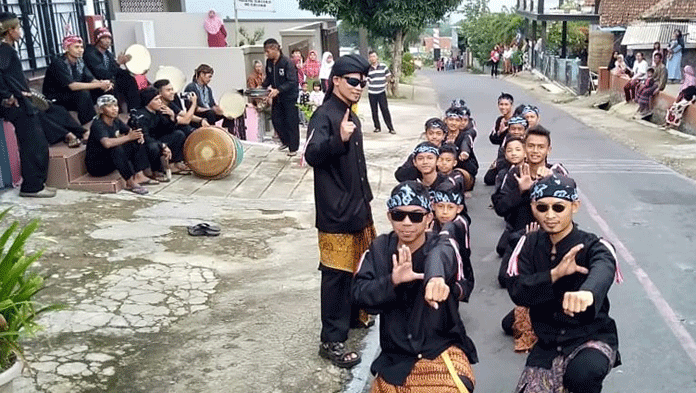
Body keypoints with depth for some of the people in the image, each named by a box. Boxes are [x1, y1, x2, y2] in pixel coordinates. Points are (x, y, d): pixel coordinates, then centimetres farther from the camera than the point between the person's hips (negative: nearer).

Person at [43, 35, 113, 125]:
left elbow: (91, 79, -4)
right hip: (54, 100, -7)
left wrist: (103, 83, -29)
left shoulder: (80, 62, 5)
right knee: (83, 93, -31)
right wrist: (99, 85, -32)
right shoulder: (58, 63, -19)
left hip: (73, 97, 7)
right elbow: (72, 86, -29)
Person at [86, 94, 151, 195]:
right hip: (95, 165, -8)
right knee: (116, 148, -36)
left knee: (137, 142, -1)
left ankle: (138, 176, -11)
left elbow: (131, 132, 7)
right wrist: (128, 137, -39)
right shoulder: (97, 125, -23)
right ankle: (130, 182, -30)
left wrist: (139, 135, -18)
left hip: (110, 160, 8)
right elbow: (107, 143, -41)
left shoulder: (116, 121, 1)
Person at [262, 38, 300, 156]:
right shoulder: (269, 62, 1)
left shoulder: (287, 63, -20)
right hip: (277, 97, 7)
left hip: (290, 97, -7)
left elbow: (292, 82, -24)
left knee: (291, 122, 0)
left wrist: (278, 90, -34)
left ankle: (293, 147, 12)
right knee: (276, 120, 9)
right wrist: (262, 87, -4)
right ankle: (285, 141, 29)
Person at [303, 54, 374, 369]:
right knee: (336, 274, -5)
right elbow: (311, 155, -29)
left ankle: (352, 314, 38)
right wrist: (339, 139, -44)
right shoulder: (324, 115, -14)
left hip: (356, 206, 9)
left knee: (355, 268, 19)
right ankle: (331, 340, 3)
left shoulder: (350, 115, 14)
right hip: (336, 211, -9)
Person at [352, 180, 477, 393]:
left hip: (442, 351, -3)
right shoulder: (379, 248, -2)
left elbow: (439, 254, -38)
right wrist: (392, 282, -31)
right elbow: (359, 294, -12)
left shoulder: (442, 244, -14)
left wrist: (436, 276, -62)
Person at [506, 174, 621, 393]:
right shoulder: (529, 245, -1)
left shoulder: (594, 247, -14)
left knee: (583, 372, -35)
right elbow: (517, 292, -12)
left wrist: (587, 292, -63)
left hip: (593, 337, -4)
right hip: (548, 344, 5)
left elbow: (602, 271, -38)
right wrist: (555, 273, -30)